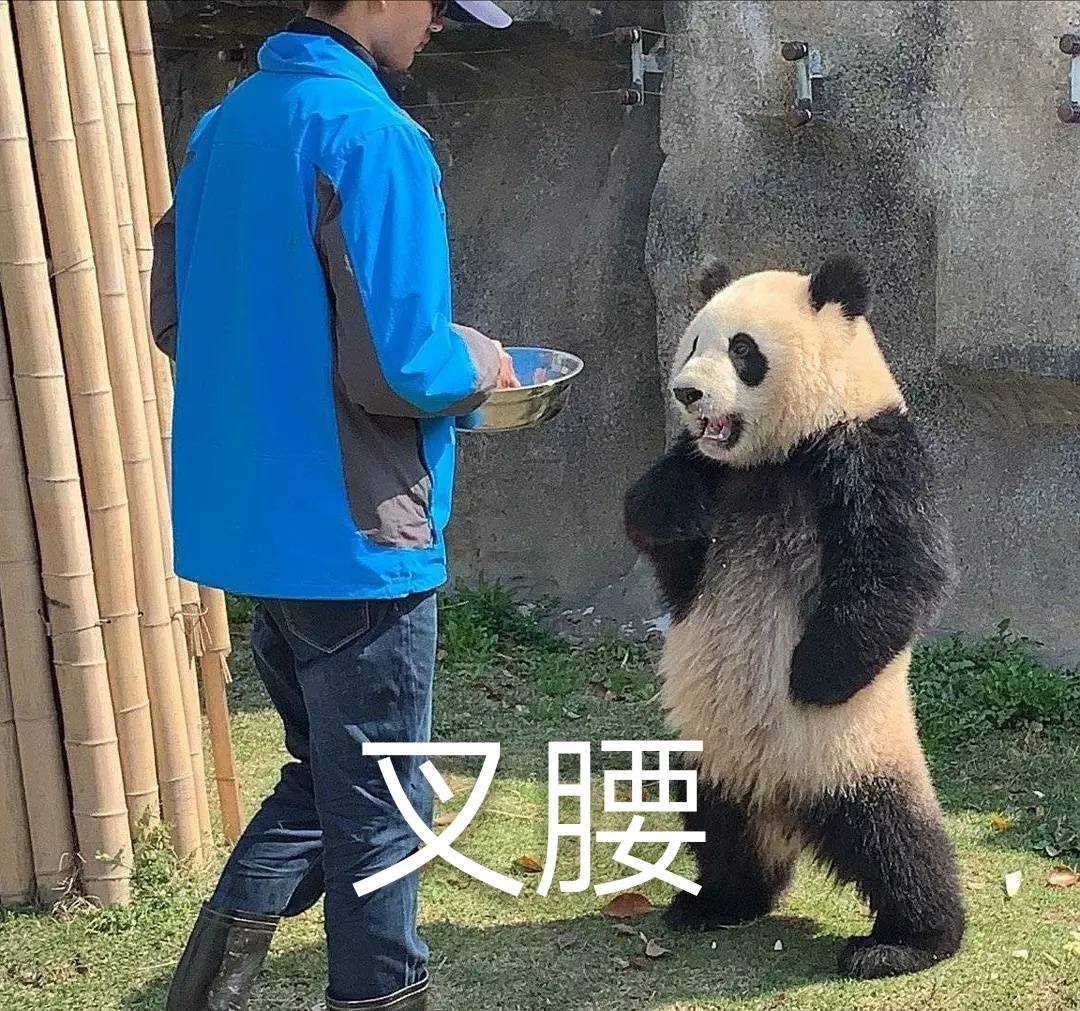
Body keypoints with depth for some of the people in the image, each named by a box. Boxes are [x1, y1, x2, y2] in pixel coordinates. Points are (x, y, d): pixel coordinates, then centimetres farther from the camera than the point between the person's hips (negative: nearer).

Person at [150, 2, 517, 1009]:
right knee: (378, 802, 8)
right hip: (351, 534, -8)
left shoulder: (225, 124, 9)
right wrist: (475, 363, -3)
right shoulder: (373, 138, -18)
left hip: (245, 522, 8)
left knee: (323, 774, 21)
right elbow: (395, 368, -22)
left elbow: (173, 320, 15)